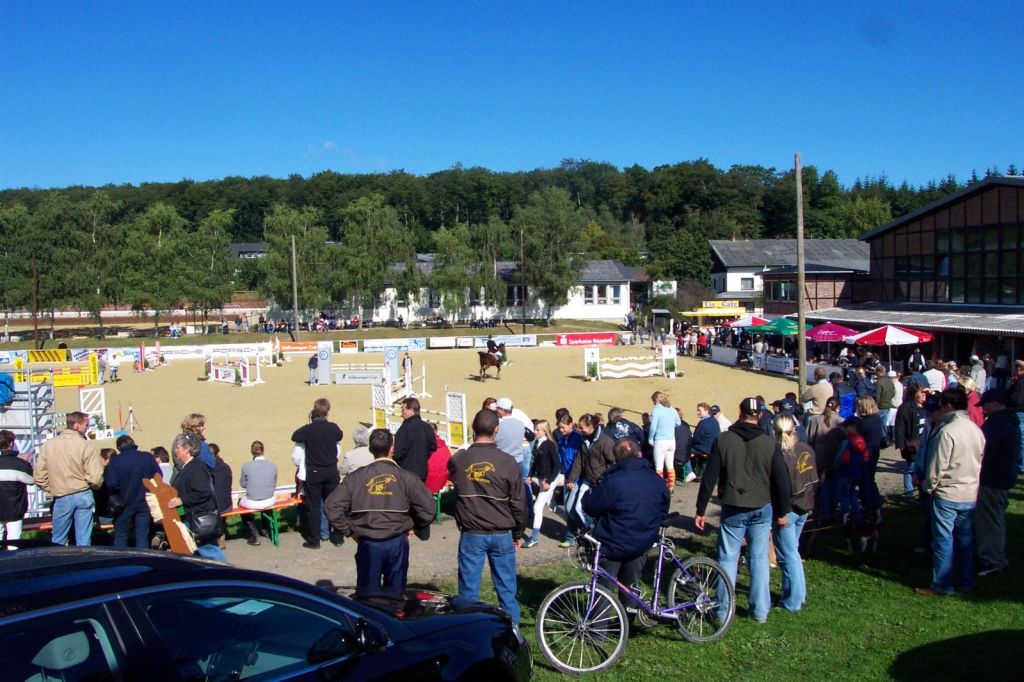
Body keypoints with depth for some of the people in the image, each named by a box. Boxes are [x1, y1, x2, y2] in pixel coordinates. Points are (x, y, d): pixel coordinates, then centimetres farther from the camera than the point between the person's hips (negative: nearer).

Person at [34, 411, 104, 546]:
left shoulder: (48, 445, -2)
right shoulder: (87, 446, -11)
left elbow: (39, 476, 0)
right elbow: (96, 478, -14)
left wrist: (52, 491, 14)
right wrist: (94, 487, 8)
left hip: (62, 498, 2)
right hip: (84, 496, -2)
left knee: (58, 541, 12)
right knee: (84, 541, 5)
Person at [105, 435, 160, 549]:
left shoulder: (115, 461, -9)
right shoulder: (148, 457, -4)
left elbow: (111, 484, -14)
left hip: (124, 503, -1)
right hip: (144, 503, 1)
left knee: (120, 536, 12)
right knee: (142, 536, 7)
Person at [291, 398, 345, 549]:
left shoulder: (307, 429, -14)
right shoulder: (333, 428, -7)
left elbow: (294, 437, 3)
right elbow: (340, 436, 14)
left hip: (313, 473, -2)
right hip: (332, 471, 2)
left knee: (313, 507, 7)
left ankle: (314, 540, 10)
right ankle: (337, 538, 18)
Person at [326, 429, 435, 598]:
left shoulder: (356, 477, -3)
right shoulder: (405, 477, -6)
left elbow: (333, 506, -6)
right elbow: (427, 507, -10)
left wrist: (348, 531, 4)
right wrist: (415, 527, 7)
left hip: (367, 544, 0)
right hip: (397, 543, 0)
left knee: (367, 593, 12)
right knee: (395, 592, 13)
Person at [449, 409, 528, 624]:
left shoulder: (458, 459, -6)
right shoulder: (507, 462, -9)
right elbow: (518, 503, -2)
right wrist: (518, 533, 11)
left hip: (471, 535, 1)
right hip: (502, 535, 0)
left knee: (468, 591, 7)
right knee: (507, 589, 9)